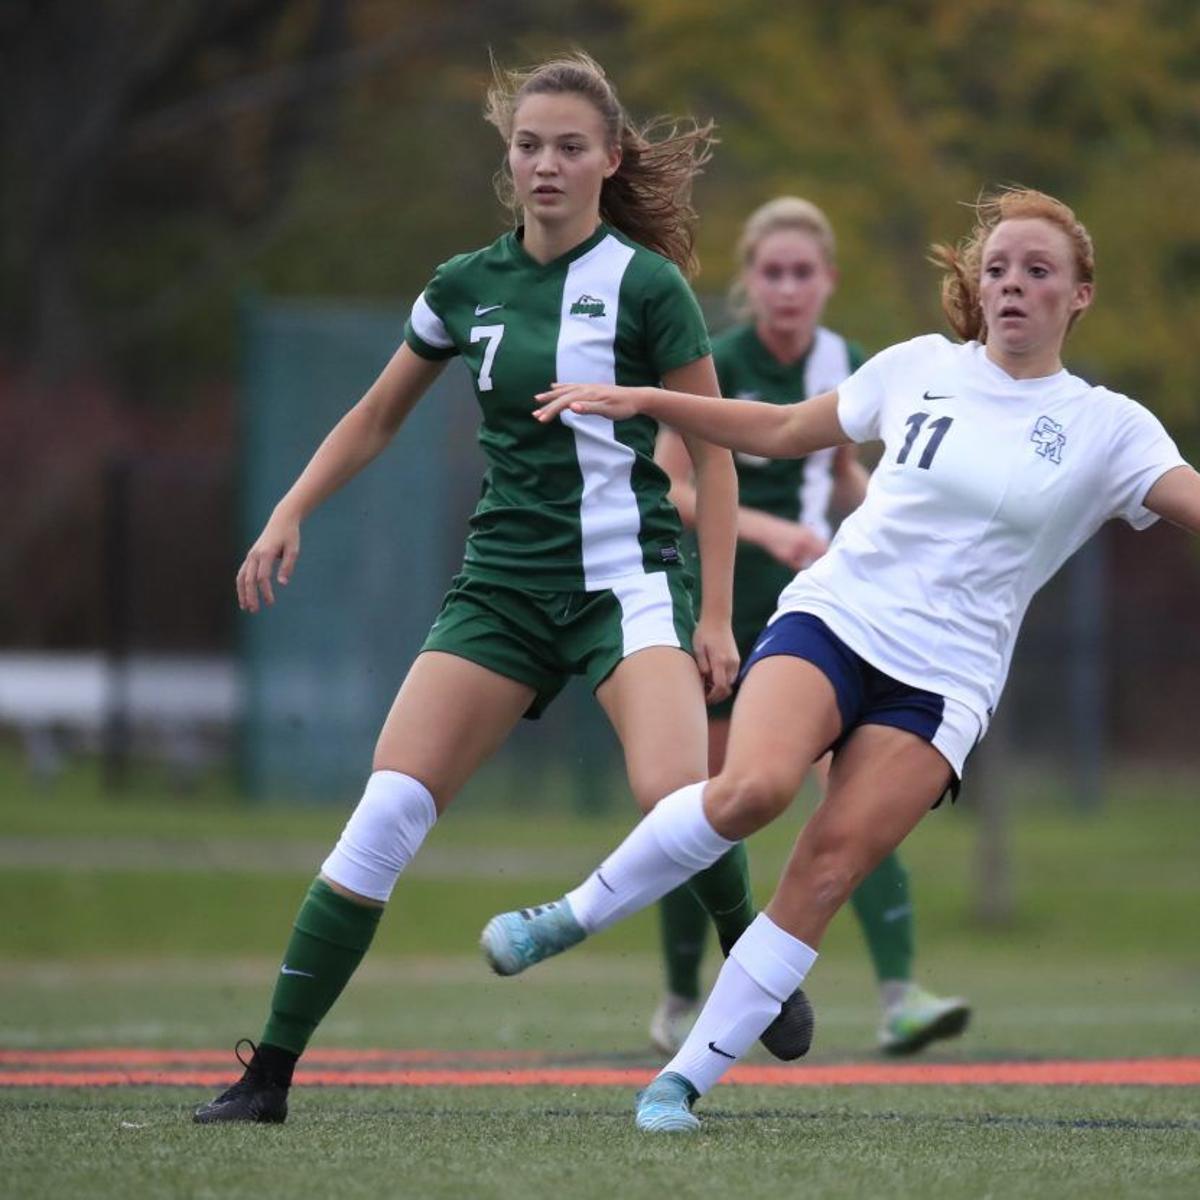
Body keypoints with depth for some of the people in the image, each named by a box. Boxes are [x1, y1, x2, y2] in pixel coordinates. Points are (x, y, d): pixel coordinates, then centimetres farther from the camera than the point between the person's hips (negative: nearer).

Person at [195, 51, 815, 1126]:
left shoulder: (647, 286, -6)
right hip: (503, 583, 4)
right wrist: (289, 515, 12)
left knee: (672, 793, -28)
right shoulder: (465, 289, 6)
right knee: (386, 814, -10)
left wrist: (716, 616, -5)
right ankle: (269, 1072, -6)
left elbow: (713, 455, -2)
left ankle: (749, 950, 5)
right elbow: (376, 419, 22)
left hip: (628, 578, -4)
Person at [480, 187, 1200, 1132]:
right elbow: (783, 430, 20)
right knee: (755, 785, -29)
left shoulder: (1107, 427, 3)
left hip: (943, 683, 0)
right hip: (833, 620, 0)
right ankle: (573, 918, -10)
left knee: (830, 868, -15)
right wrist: (642, 402, 16)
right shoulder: (922, 369, 9)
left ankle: (685, 1081, -7)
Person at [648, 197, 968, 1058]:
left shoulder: (845, 367, 2)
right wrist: (765, 528, -27)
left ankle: (899, 996, -21)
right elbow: (665, 490, -15)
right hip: (716, 605, -3)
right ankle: (682, 1002, 24)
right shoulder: (714, 367, -12)